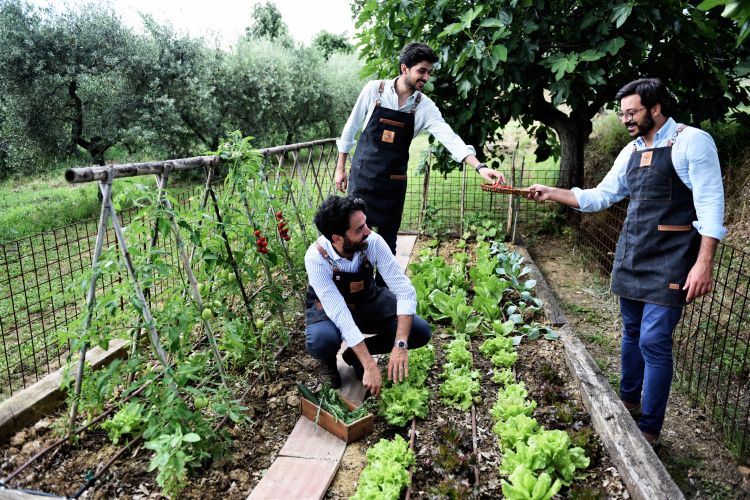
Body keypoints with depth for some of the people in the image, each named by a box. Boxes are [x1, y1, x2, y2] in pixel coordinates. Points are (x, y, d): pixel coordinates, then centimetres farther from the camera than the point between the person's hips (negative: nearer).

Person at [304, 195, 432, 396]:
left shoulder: (373, 242, -27)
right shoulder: (316, 258, -33)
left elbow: (404, 290, -26)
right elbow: (340, 314, -36)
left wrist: (400, 345, -37)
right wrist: (370, 366, -39)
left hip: (368, 301, 3)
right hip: (330, 309, -3)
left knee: (420, 332, -15)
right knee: (321, 341, -37)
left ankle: (355, 354, 5)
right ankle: (328, 361, 2)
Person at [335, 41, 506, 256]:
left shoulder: (425, 106, -3)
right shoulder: (374, 89, -6)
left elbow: (449, 137, -12)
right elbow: (350, 128, 2)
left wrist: (480, 167, -25)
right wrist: (340, 168, 4)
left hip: (394, 182, 2)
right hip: (362, 174, -1)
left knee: (388, 236, 7)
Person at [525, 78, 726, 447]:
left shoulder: (692, 142, -9)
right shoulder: (630, 152, 11)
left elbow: (710, 205, -14)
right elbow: (599, 197, 16)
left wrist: (703, 264, -20)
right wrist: (552, 193, 6)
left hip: (669, 262, -7)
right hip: (630, 257, 7)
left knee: (654, 341, -6)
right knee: (632, 333, 16)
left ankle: (649, 428, 9)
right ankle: (629, 402, 34)